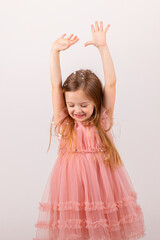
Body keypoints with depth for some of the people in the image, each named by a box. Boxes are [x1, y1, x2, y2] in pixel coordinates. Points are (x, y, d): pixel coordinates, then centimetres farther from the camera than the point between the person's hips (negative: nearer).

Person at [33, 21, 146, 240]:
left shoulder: (103, 122, 0)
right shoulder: (64, 123, 2)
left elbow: (110, 83, -6)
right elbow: (56, 85, -1)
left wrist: (103, 47, -9)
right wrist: (55, 51, -6)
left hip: (101, 182, 0)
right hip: (70, 186, 1)